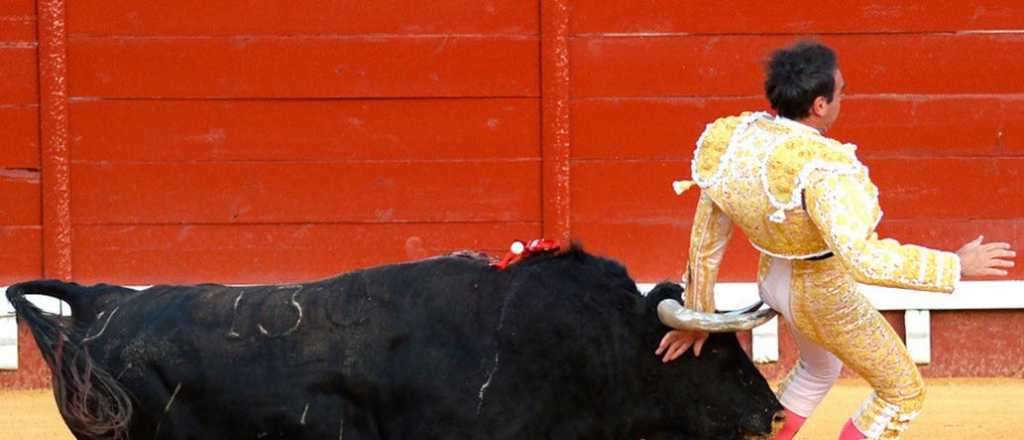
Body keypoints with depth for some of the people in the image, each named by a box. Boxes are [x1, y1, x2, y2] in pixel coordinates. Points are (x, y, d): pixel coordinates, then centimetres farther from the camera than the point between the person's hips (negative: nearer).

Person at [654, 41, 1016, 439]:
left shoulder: (731, 144, -14)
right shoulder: (819, 168, -36)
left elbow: (706, 241, -3)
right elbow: (862, 259, -44)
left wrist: (698, 316, 10)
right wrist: (956, 267, -36)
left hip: (773, 282, 8)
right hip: (825, 297, -8)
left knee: (819, 369, 36)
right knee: (903, 393, 15)